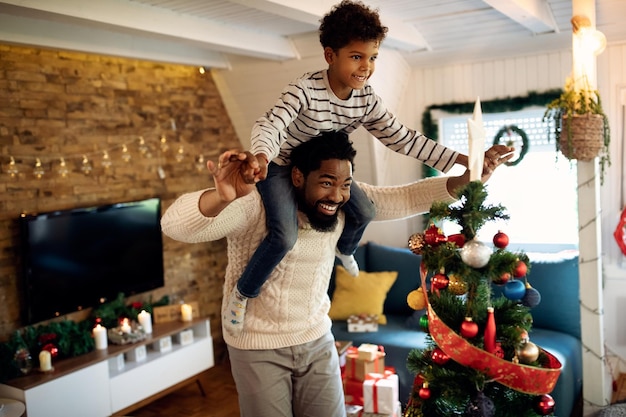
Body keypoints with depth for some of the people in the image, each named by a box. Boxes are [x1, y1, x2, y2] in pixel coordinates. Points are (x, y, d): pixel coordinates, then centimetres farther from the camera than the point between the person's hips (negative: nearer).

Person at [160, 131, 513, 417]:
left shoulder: (344, 202, -8)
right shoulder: (256, 204, -26)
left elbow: (405, 199, -6)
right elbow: (175, 225, -36)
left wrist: (469, 179, -19)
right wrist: (223, 197, -57)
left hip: (318, 341, 5)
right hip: (259, 348, -4)